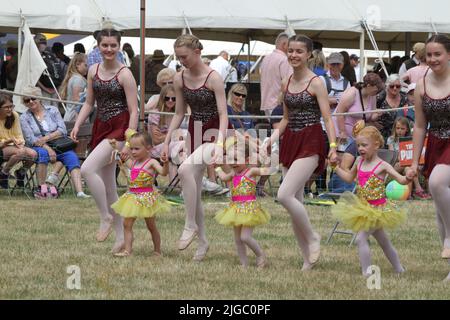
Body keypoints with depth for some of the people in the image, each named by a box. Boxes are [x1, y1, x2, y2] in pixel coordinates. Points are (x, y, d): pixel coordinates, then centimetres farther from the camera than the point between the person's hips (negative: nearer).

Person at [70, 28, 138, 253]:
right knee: (108, 187, 9)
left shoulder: (124, 74, -9)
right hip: (101, 128, 7)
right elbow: (89, 103, 17)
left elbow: (134, 111, -11)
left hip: (119, 128, -7)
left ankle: (106, 217, -10)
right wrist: (77, 125, 3)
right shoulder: (93, 71, 9)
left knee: (87, 169, -25)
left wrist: (129, 142, -17)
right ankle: (121, 236, 18)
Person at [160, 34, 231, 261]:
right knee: (194, 189, 6)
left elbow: (223, 114, -18)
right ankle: (202, 241, 18)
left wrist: (220, 143, -29)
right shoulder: (180, 79, 2)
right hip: (195, 132, 7)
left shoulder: (213, 78, -15)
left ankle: (190, 225, -19)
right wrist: (166, 142, 6)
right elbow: (179, 114, 11)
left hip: (214, 132, -7)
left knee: (185, 169, -30)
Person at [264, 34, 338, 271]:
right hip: (291, 142, 7)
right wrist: (272, 138, 6)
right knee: (295, 202, 5)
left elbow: (327, 118, -11)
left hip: (311, 143, -7)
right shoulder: (286, 83, 12)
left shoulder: (316, 83, -7)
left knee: (284, 195, -22)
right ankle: (309, 258, 12)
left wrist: (333, 147, -23)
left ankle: (312, 238, -2)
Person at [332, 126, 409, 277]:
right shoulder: (359, 161, 5)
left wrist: (408, 177, -41)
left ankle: (366, 272, -15)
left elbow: (401, 180, -20)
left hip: (377, 208, -7)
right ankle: (399, 269, 31)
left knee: (361, 238, -18)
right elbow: (349, 177, 21)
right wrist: (335, 167, 17)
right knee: (383, 241, 18)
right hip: (364, 207, 7)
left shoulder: (382, 166, -14)